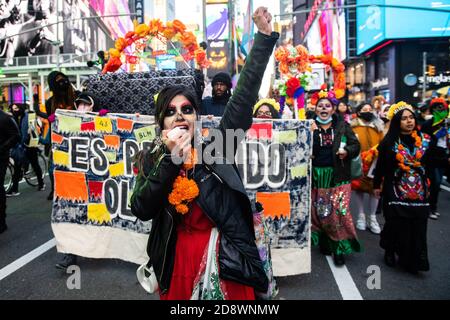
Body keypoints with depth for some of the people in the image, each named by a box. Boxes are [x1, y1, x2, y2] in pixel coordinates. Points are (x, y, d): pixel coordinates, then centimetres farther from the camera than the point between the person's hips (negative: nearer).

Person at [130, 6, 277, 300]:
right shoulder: (152, 160, -2)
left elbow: (244, 97, -13)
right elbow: (141, 210, -14)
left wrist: (264, 36, -16)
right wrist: (171, 160, -24)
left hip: (229, 262, -1)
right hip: (177, 262, 2)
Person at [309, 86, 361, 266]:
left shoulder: (342, 126, 6)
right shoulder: (310, 126, 4)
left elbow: (355, 145, 7)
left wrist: (347, 151, -13)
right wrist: (310, 134, -15)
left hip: (338, 176, 0)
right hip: (316, 175, 1)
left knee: (339, 210, -4)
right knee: (318, 211, 8)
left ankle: (339, 247, 10)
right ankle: (323, 242, 29)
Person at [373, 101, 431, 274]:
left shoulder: (424, 140, 2)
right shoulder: (389, 141, -6)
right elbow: (381, 165, -1)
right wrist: (377, 185, 3)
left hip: (419, 191, 3)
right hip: (396, 190, -3)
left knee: (417, 226, 5)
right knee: (396, 224, 3)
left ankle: (414, 260, 19)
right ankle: (390, 252, 26)